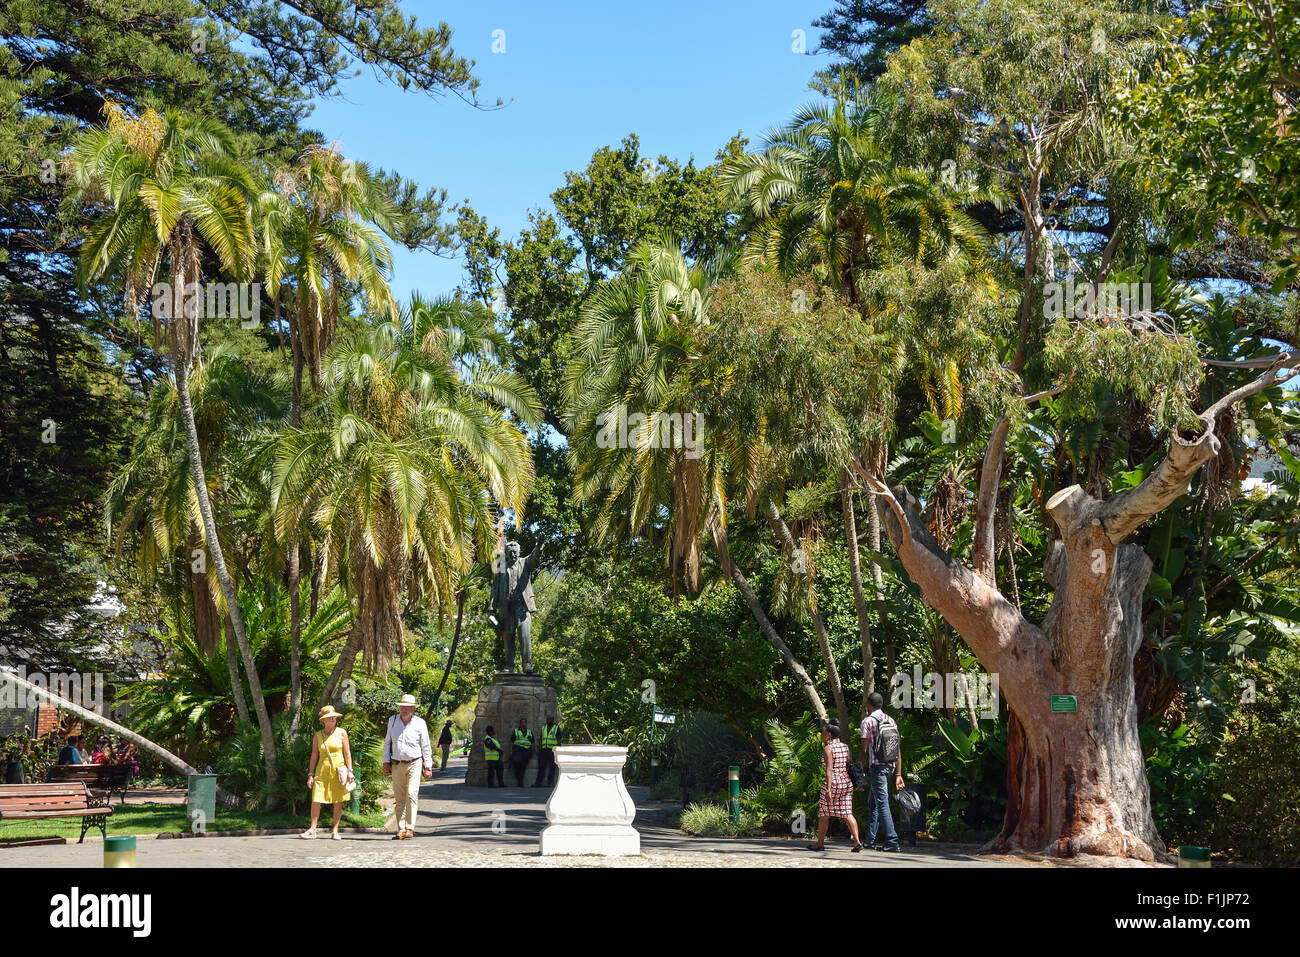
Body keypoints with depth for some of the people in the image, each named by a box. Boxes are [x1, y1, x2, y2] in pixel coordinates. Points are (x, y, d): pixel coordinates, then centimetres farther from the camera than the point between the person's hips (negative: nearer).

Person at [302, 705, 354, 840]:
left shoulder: (341, 733, 4)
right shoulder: (317, 736, 6)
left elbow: (347, 753, 5)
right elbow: (314, 756, 9)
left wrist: (349, 771, -3)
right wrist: (310, 775, 4)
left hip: (338, 772, -1)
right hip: (322, 772, 1)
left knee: (338, 802, 0)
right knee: (316, 800, -7)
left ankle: (335, 830, 8)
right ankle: (312, 830, -2)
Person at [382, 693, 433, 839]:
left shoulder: (419, 723, -1)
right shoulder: (392, 721, 7)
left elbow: (426, 746, 4)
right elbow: (387, 743, 15)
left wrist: (428, 767, 0)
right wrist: (386, 762, 9)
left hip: (414, 764, -3)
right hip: (397, 765, 3)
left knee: (412, 795, -16)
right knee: (399, 799, 4)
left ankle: (410, 828, -17)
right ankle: (401, 830, 9)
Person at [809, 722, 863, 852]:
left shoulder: (827, 748, -10)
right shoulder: (845, 746, 11)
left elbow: (829, 769, -17)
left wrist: (828, 790, -21)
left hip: (833, 783, -6)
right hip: (846, 783, 6)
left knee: (824, 814, 7)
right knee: (847, 813, 3)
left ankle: (820, 843, 15)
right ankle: (857, 841, -10)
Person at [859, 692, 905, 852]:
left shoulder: (868, 721, -7)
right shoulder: (891, 721, 12)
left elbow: (864, 749, -11)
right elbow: (898, 751, 10)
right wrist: (898, 775, 12)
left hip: (877, 766, -7)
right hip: (890, 766, 7)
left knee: (882, 803, -8)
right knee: (874, 802, 17)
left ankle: (892, 840, -15)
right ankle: (870, 839, 23)